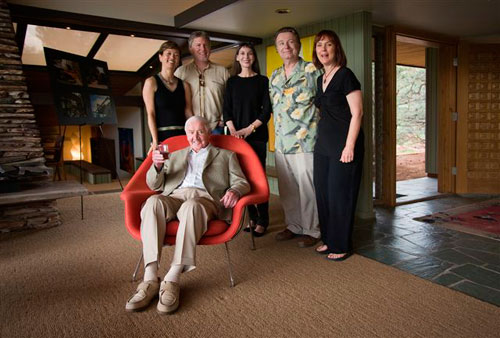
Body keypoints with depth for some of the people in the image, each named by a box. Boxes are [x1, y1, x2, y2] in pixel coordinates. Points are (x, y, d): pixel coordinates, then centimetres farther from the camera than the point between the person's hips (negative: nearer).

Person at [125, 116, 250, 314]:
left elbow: (242, 183, 13)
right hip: (174, 196, 3)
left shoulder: (226, 156, 25)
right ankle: (150, 279, -37)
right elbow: (154, 185, 24)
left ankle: (172, 280, -39)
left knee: (191, 206, -39)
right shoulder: (176, 155, 32)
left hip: (204, 199, -2)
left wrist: (234, 190, -13)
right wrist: (157, 166, 1)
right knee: (153, 201, -33)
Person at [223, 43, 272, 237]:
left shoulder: (262, 80, 5)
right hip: (236, 136, 3)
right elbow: (226, 109, 7)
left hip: (257, 136, -2)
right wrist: (233, 130, -9)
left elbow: (267, 110, -2)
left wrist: (250, 128, -12)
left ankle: (263, 221, 4)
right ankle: (252, 217, 13)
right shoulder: (232, 82, 12)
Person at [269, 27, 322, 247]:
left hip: (305, 142, -6)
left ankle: (312, 230, 14)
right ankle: (293, 226, 27)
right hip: (281, 142, 7)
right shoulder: (274, 77, 16)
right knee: (286, 188, 12)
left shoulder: (312, 70, -4)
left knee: (307, 188, 0)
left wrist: (319, 131, -8)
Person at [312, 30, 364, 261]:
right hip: (323, 144, 8)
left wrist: (349, 147, -18)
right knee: (322, 192, 11)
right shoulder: (320, 79, 14)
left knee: (340, 195, 0)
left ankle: (341, 245, 15)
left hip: (343, 145, -8)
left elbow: (357, 113, -14)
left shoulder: (345, 75, -9)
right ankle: (328, 239, 26)